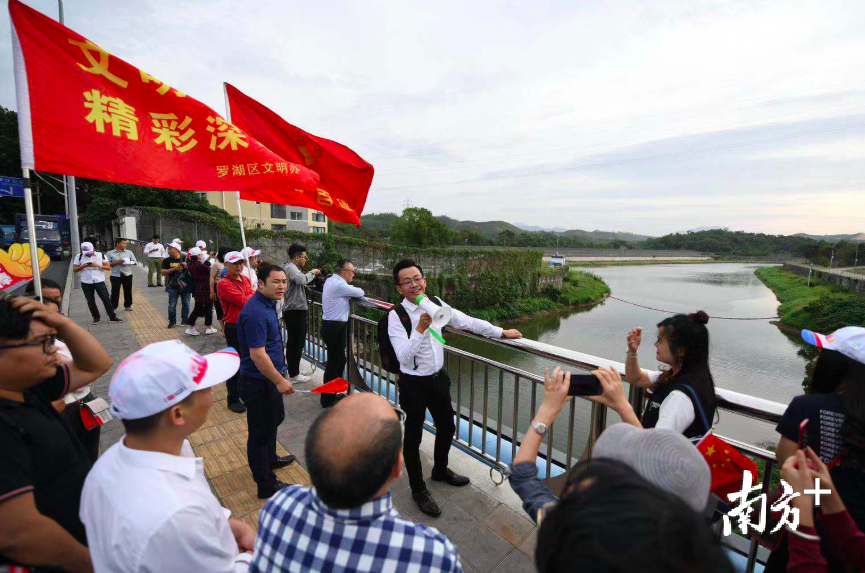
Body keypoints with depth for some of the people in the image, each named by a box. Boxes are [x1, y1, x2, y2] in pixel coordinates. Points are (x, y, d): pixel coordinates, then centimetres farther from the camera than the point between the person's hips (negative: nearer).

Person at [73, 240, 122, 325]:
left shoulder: (101, 255, -2)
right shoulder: (79, 256, 0)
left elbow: (108, 267, -3)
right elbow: (75, 269, 0)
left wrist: (98, 265, -19)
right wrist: (84, 266, -18)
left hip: (99, 282, -1)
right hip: (86, 283, 1)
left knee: (106, 299, -2)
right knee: (90, 301, 9)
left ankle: (112, 317, 5)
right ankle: (96, 317, 22)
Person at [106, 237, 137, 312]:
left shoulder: (129, 252, 5)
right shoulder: (110, 253, -1)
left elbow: (134, 262, 8)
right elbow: (107, 264, -4)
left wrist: (129, 262, -12)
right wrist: (117, 262, -17)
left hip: (127, 275, 2)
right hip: (115, 275, -2)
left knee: (128, 291, 9)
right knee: (115, 292, 3)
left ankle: (127, 306, 21)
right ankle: (112, 307, 13)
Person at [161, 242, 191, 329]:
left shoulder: (185, 258, 2)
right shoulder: (167, 260, 0)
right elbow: (163, 272, -6)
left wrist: (186, 266, -14)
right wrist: (174, 269, -18)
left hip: (185, 285, 1)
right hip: (173, 286, -1)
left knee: (186, 304, 8)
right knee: (172, 305, 2)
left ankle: (185, 320, 20)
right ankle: (172, 321, 13)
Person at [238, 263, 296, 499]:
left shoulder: (268, 304, 4)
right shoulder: (256, 313, -28)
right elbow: (257, 355, -29)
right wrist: (280, 381, -22)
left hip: (270, 378, 10)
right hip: (258, 383, -10)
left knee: (275, 418, 27)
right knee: (261, 431, 6)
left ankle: (270, 459, 51)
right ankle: (266, 485, 24)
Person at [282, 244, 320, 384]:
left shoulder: (290, 268, 19)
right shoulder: (291, 268, -15)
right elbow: (302, 280, -33)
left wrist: (312, 275, 7)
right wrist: (312, 272, -16)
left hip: (292, 310, 11)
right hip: (296, 311, -11)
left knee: (292, 342, 16)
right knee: (297, 343, -4)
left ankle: (291, 371, 27)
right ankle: (294, 375, 3)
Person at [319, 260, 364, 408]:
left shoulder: (331, 280, 13)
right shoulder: (339, 285, -19)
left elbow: (348, 292, 23)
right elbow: (360, 293, -10)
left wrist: (352, 292, 4)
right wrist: (357, 291, 11)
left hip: (331, 325, 10)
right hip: (335, 327, -10)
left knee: (337, 360, 18)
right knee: (334, 362, 1)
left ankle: (330, 394, 31)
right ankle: (327, 399, 14)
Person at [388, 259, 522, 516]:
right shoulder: (397, 316, -20)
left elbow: (468, 322, 3)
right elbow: (404, 357, -27)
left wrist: (502, 332, 8)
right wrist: (420, 328, -38)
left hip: (438, 378, 6)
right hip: (413, 383, -6)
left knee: (447, 426, 22)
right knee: (414, 437, 11)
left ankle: (440, 470, 51)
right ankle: (418, 489, 36)